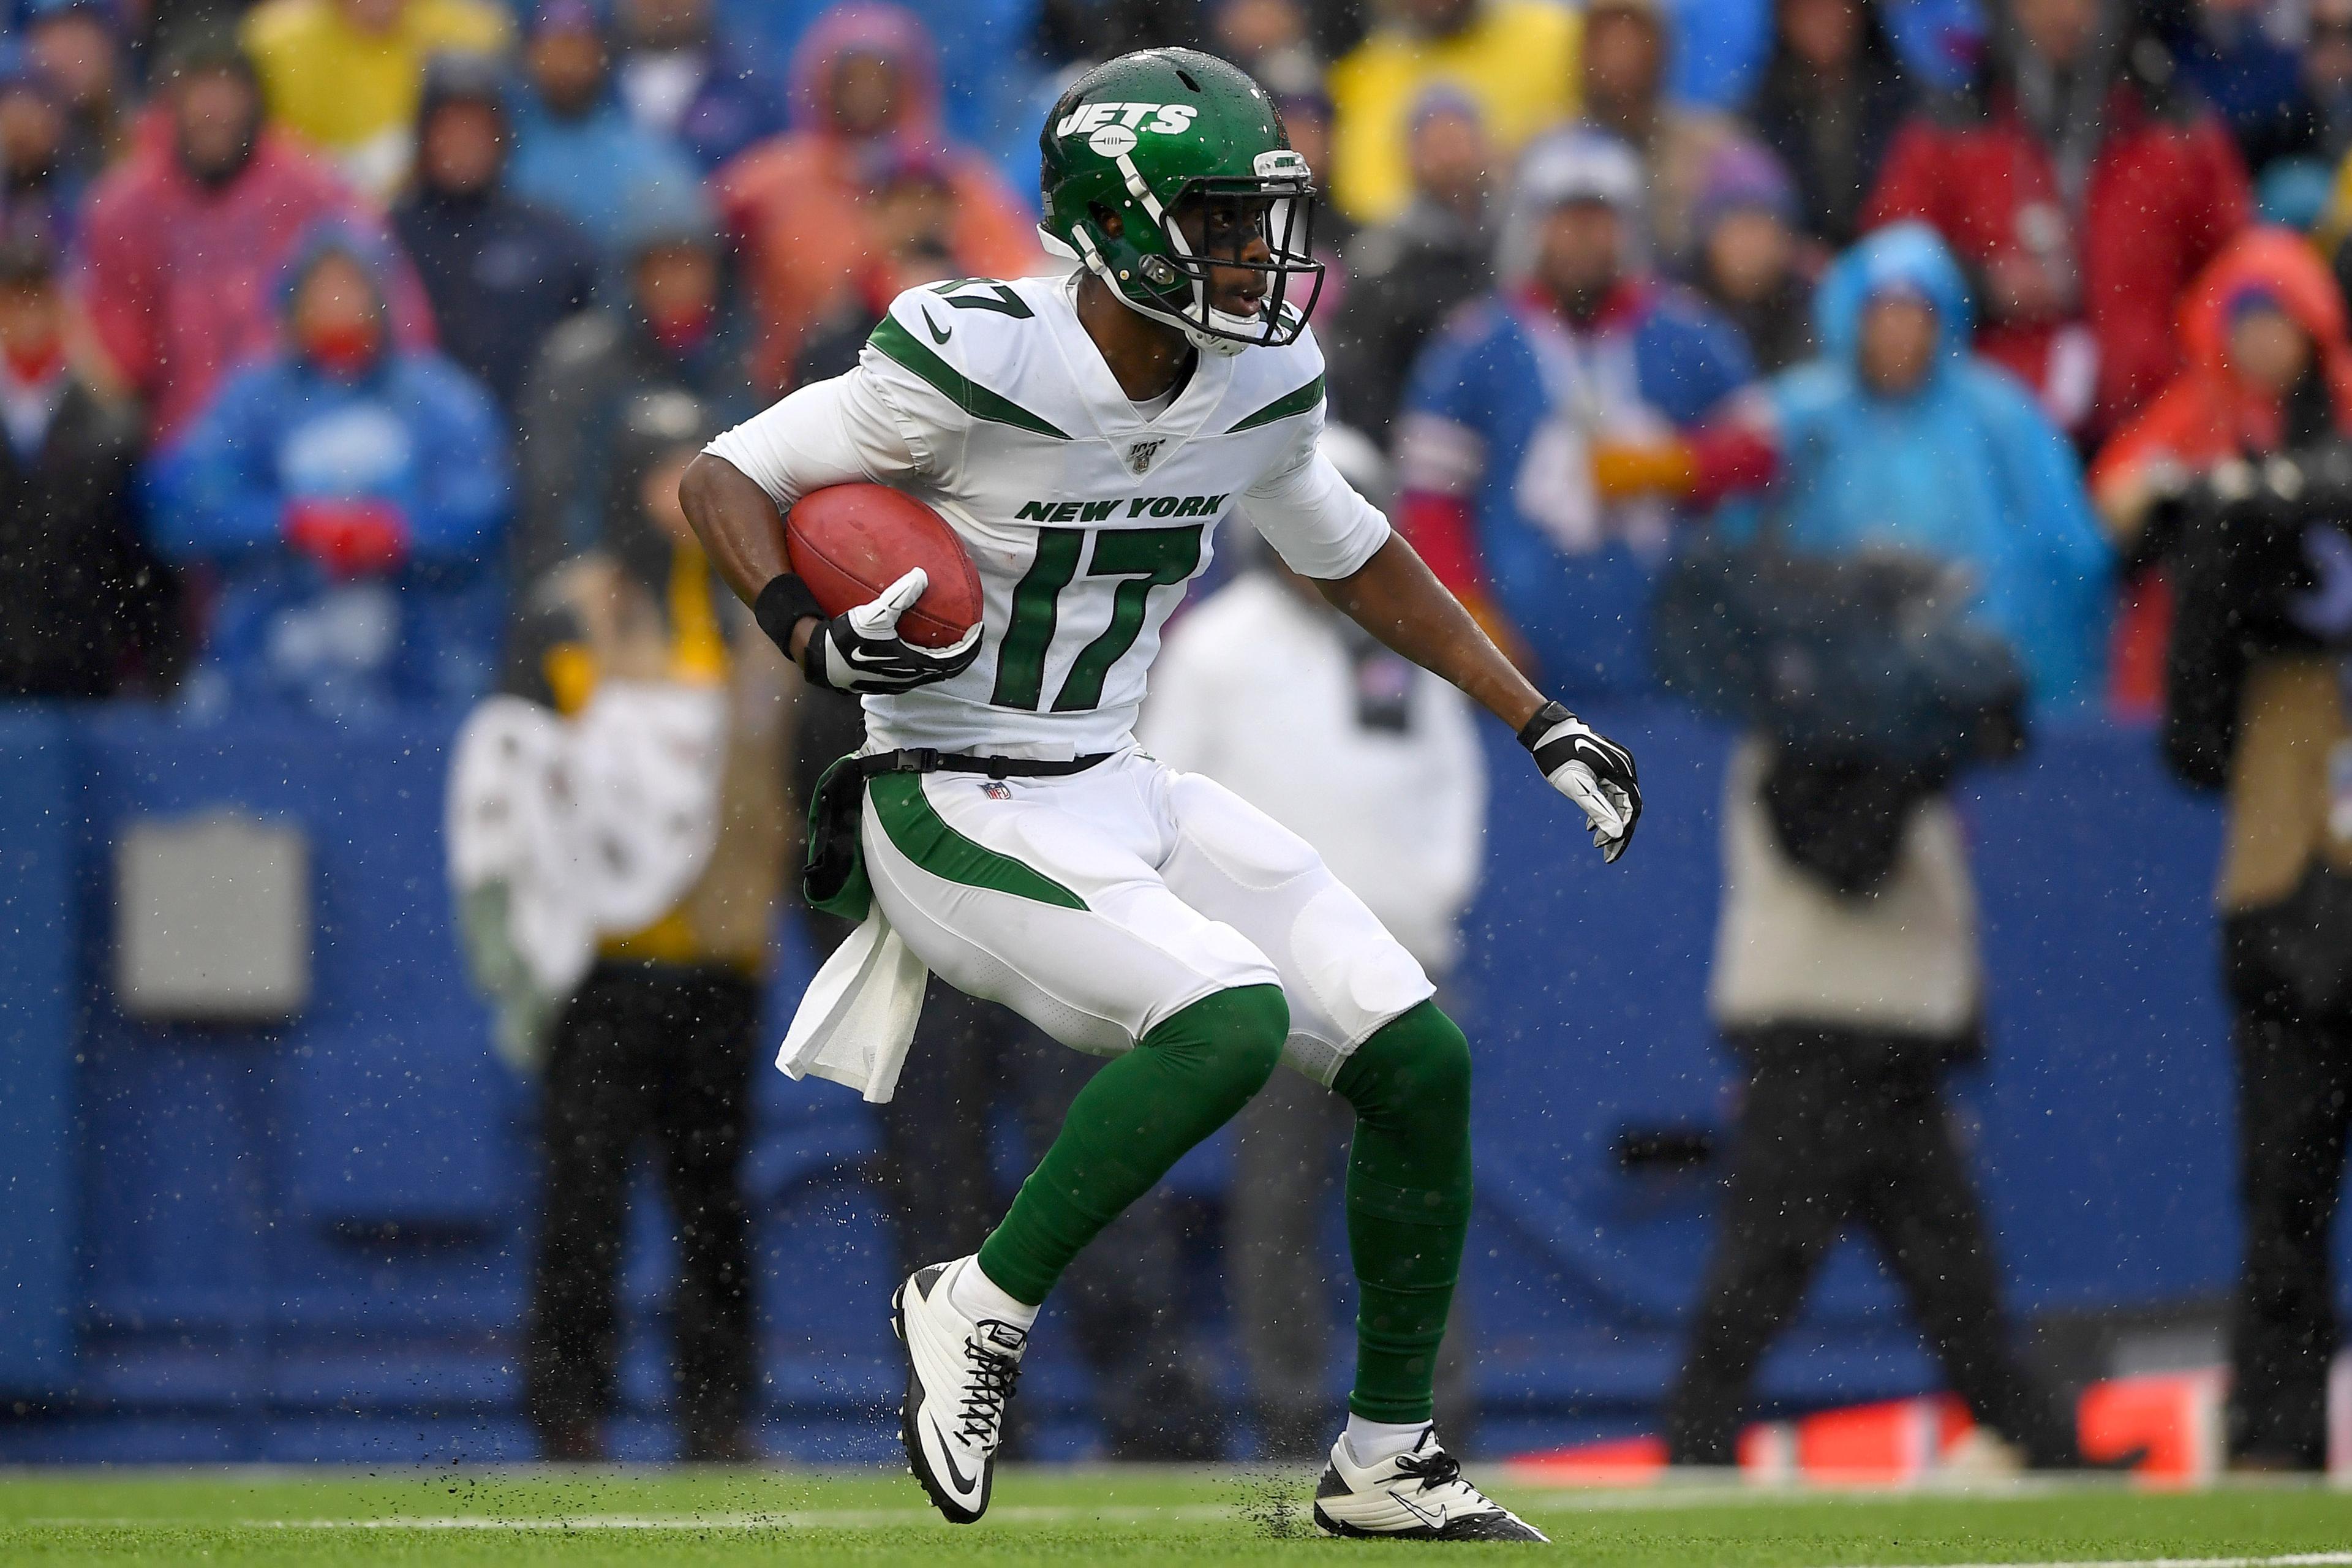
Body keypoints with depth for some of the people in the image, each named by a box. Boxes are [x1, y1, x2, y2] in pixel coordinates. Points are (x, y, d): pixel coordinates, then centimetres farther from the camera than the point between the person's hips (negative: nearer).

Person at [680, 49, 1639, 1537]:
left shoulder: (1261, 387, 2)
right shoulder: (981, 365, -19)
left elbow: (1354, 555, 21)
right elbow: (727, 476, -13)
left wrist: (1544, 724, 20)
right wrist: (818, 641, -30)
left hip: (1121, 796, 8)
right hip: (959, 806, -8)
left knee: (1422, 1062, 1)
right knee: (1234, 1019, -29)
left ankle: (1388, 1460, 15)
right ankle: (984, 1304, -12)